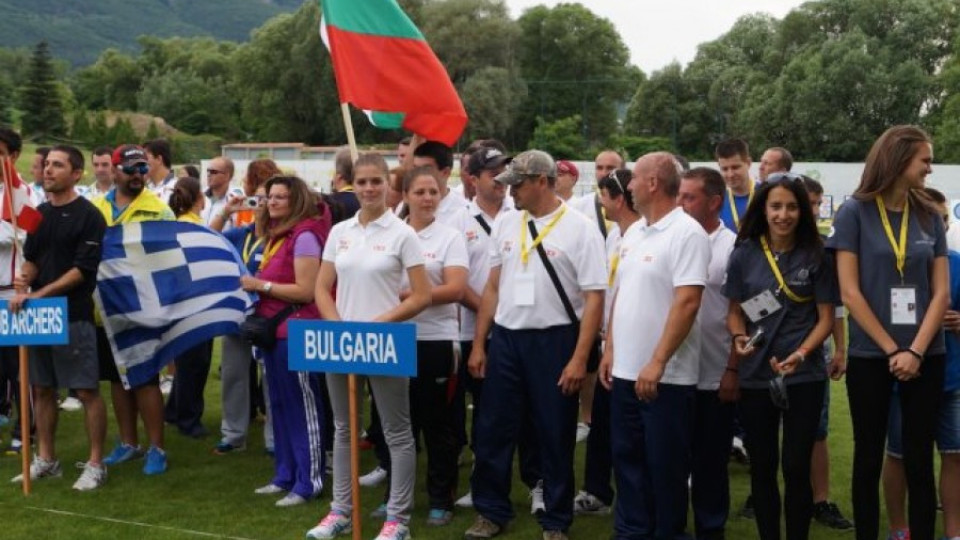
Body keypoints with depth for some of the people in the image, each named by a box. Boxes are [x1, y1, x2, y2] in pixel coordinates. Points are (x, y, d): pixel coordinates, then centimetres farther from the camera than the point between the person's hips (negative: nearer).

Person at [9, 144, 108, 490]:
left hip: (74, 315, -7)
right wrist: (23, 282, -7)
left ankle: (96, 464, 4)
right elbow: (31, 257, 15)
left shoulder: (89, 216, -8)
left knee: (87, 391, -4)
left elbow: (83, 269, -13)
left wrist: (41, 294, -17)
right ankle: (46, 460, 23)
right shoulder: (39, 213, 12)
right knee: (41, 388, 12)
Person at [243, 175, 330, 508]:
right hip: (273, 330, 9)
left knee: (302, 407, -2)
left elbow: (306, 291, -20)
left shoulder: (304, 236, -14)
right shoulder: (275, 234, 14)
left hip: (295, 333, -9)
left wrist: (261, 285, -16)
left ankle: (309, 481, 5)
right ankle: (285, 475, 23)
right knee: (280, 406, 14)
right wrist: (254, 284, 6)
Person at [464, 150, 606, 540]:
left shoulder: (580, 228, -9)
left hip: (554, 340, -4)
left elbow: (594, 298, -11)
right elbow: (492, 288, 12)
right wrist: (478, 344, 9)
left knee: (555, 436, 7)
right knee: (493, 430, 10)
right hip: (505, 337, 5)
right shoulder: (505, 223, 6)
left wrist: (579, 358, -15)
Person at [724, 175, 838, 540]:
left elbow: (826, 318, -1)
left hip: (804, 376, -2)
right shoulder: (744, 254, 2)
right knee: (762, 467, 9)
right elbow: (734, 311, 8)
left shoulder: (815, 256, -2)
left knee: (796, 468, -2)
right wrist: (739, 338, -13)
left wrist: (800, 354, -17)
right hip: (755, 376, 2)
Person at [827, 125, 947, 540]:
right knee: (869, 460, 7)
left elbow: (941, 292, 2)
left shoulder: (929, 215, 6)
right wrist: (891, 350, -9)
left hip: (926, 356, 3)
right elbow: (850, 292, -8)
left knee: (920, 462, 5)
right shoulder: (855, 212, -4)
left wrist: (915, 351, -10)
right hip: (870, 356, -2)